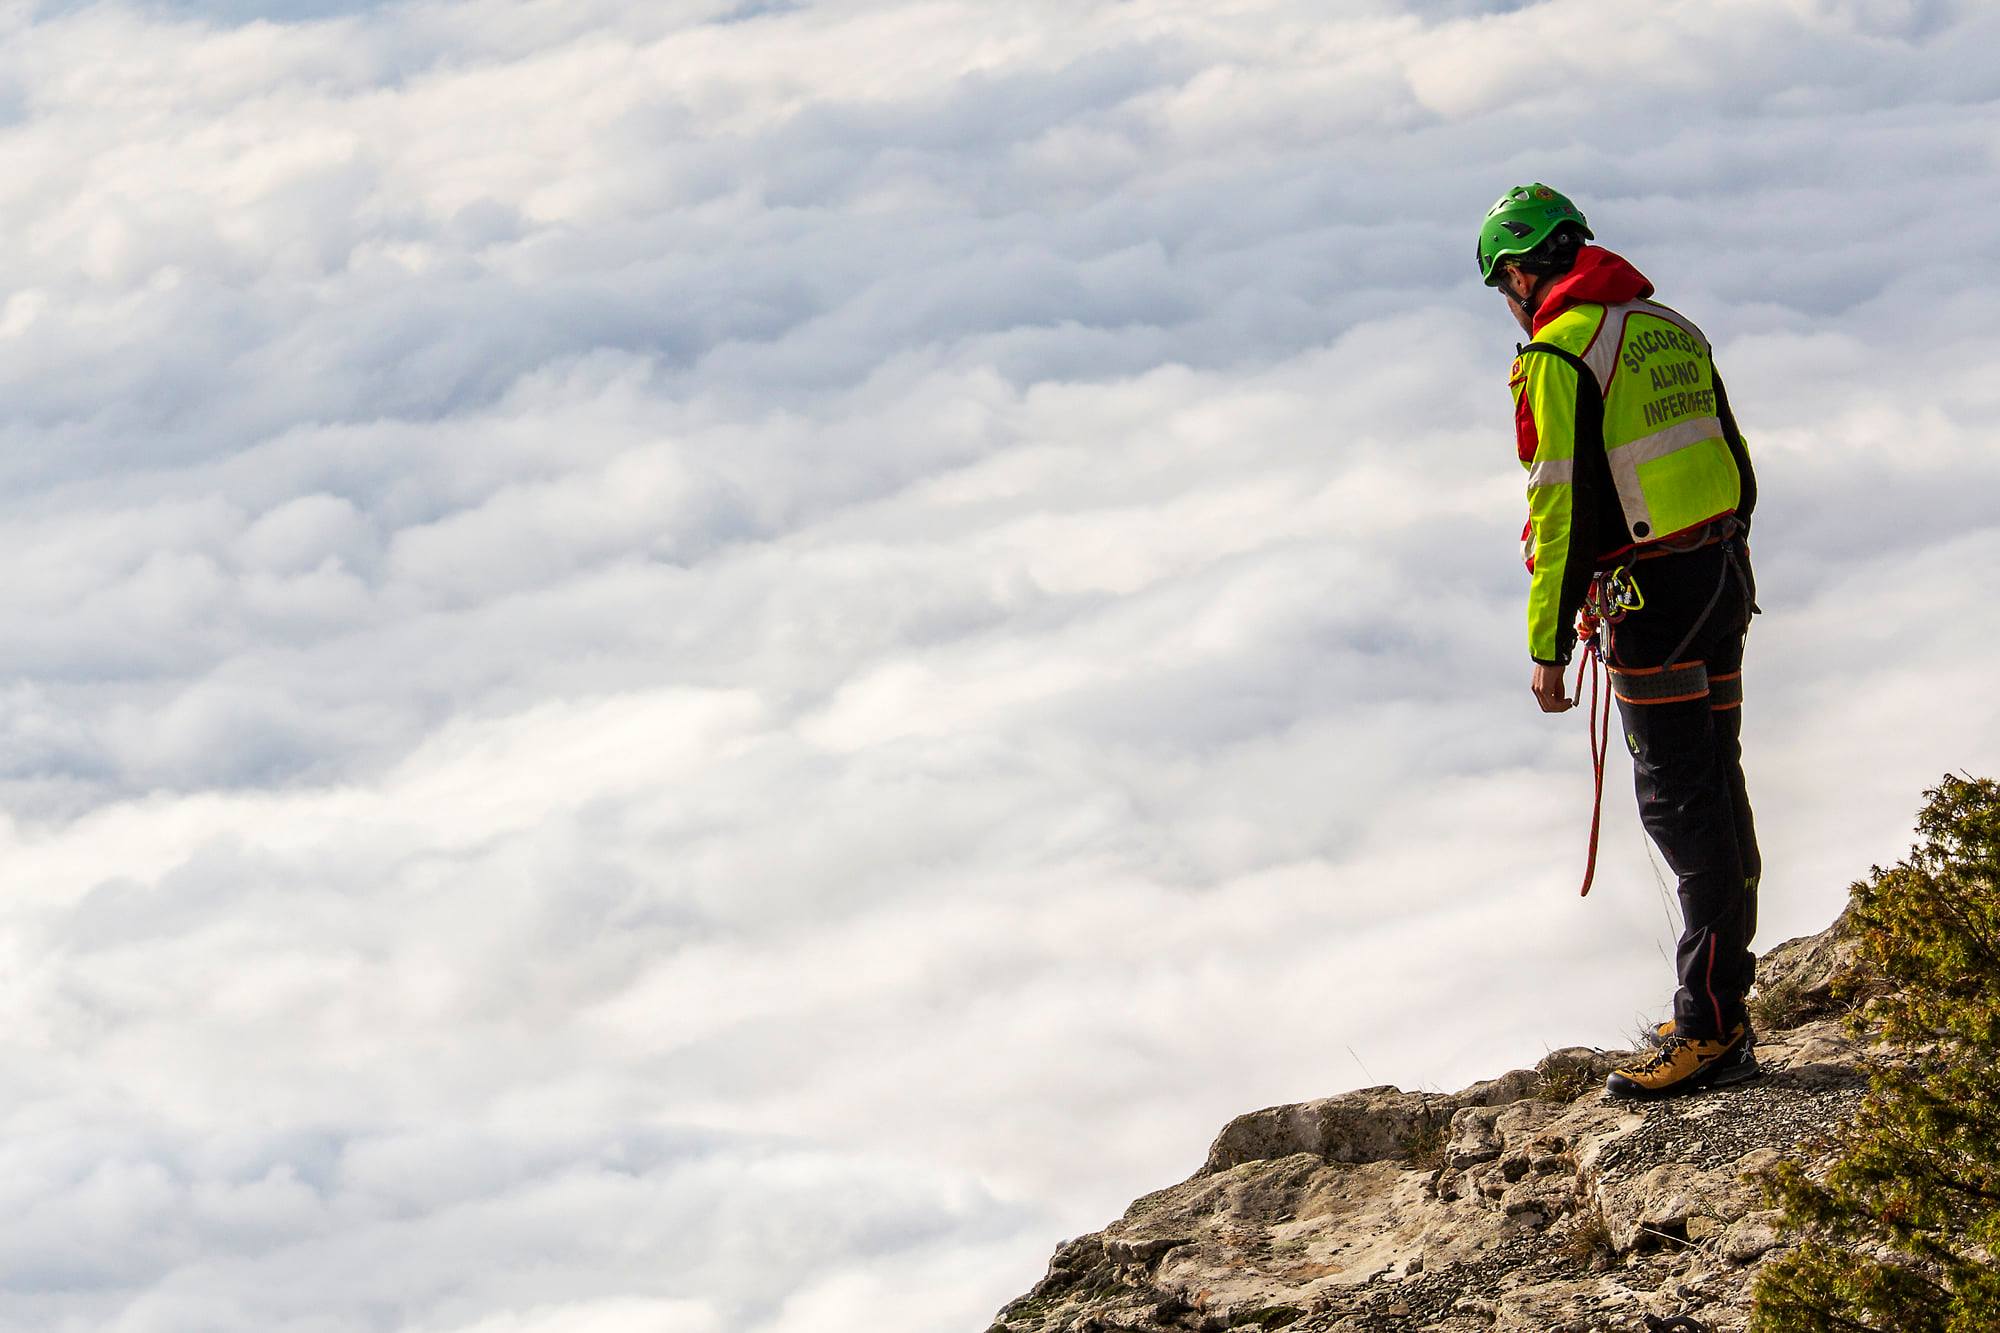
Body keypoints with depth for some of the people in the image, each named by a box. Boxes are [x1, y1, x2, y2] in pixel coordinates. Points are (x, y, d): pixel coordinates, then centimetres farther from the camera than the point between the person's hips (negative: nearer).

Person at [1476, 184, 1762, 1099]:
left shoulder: (1558, 355, -12)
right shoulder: (1671, 330, 14)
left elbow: (1562, 509, -16)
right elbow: (1736, 473, 19)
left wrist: (1547, 648, -11)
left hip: (1648, 597, -8)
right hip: (1722, 578, 8)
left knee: (1681, 807, -7)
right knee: (1716, 791, 14)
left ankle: (1710, 1033, -6)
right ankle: (1722, 1005, 22)